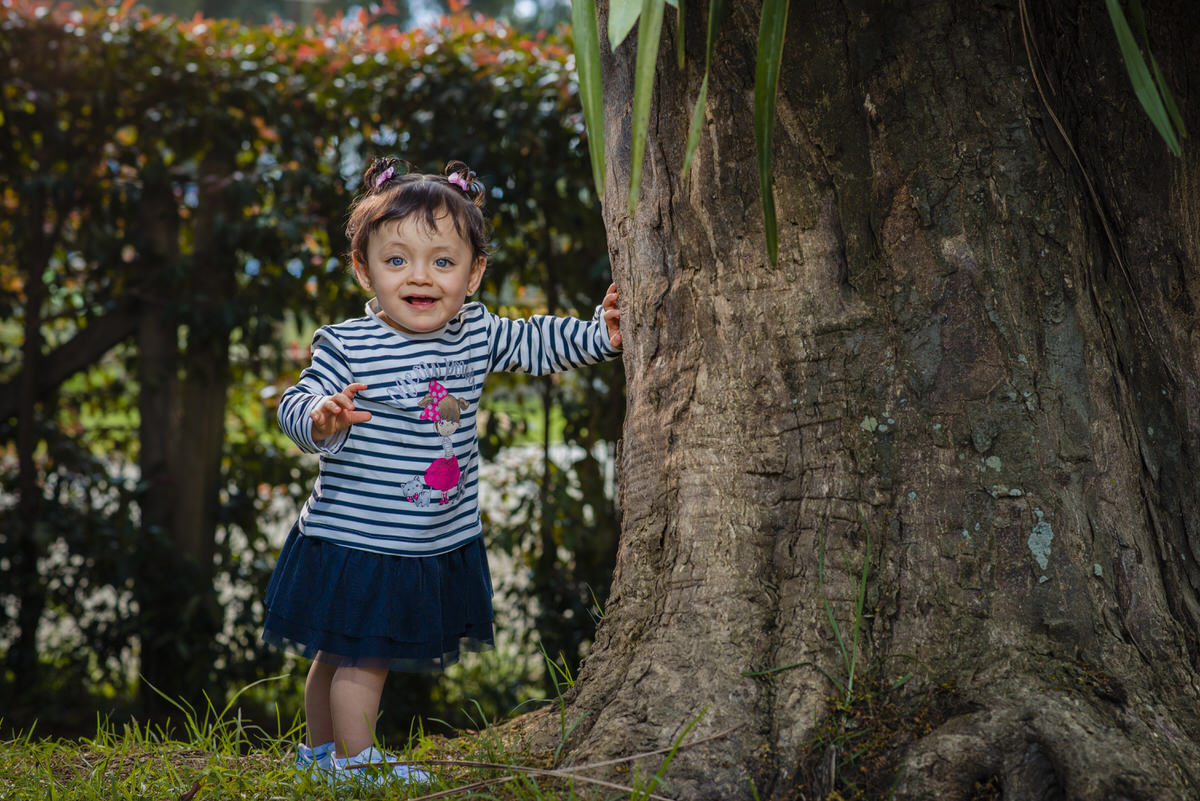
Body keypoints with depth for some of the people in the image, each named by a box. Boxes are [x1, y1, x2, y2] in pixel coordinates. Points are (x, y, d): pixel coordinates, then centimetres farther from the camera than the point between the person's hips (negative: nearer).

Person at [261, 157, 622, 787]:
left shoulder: (475, 334, 2)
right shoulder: (347, 346, -15)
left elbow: (532, 344, 14)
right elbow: (297, 404, -20)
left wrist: (599, 336, 5)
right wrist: (322, 420, -41)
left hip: (441, 543, 6)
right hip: (357, 541, -6)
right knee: (361, 657, -1)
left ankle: (320, 752, 35)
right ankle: (355, 761, 16)